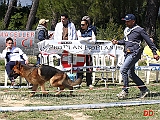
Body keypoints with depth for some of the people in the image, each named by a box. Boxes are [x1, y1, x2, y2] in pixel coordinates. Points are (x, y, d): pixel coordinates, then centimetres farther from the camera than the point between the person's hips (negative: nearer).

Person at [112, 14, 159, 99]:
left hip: (134, 53, -9)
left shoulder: (139, 30, -8)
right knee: (131, 74, 11)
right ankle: (144, 90, 23)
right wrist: (117, 42, 7)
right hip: (127, 54, 9)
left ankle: (125, 91, -11)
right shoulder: (126, 30, 13)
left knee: (123, 70, -18)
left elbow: (149, 41, -4)